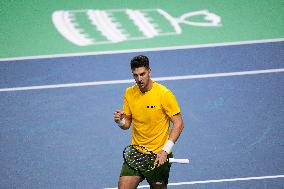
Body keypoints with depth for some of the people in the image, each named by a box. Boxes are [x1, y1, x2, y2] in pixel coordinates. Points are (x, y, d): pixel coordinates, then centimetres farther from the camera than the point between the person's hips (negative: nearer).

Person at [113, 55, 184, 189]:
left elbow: (178, 123, -11)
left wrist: (165, 150, -20)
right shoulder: (129, 93, 4)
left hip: (159, 155, -4)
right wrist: (120, 121, -11)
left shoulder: (164, 94, -11)